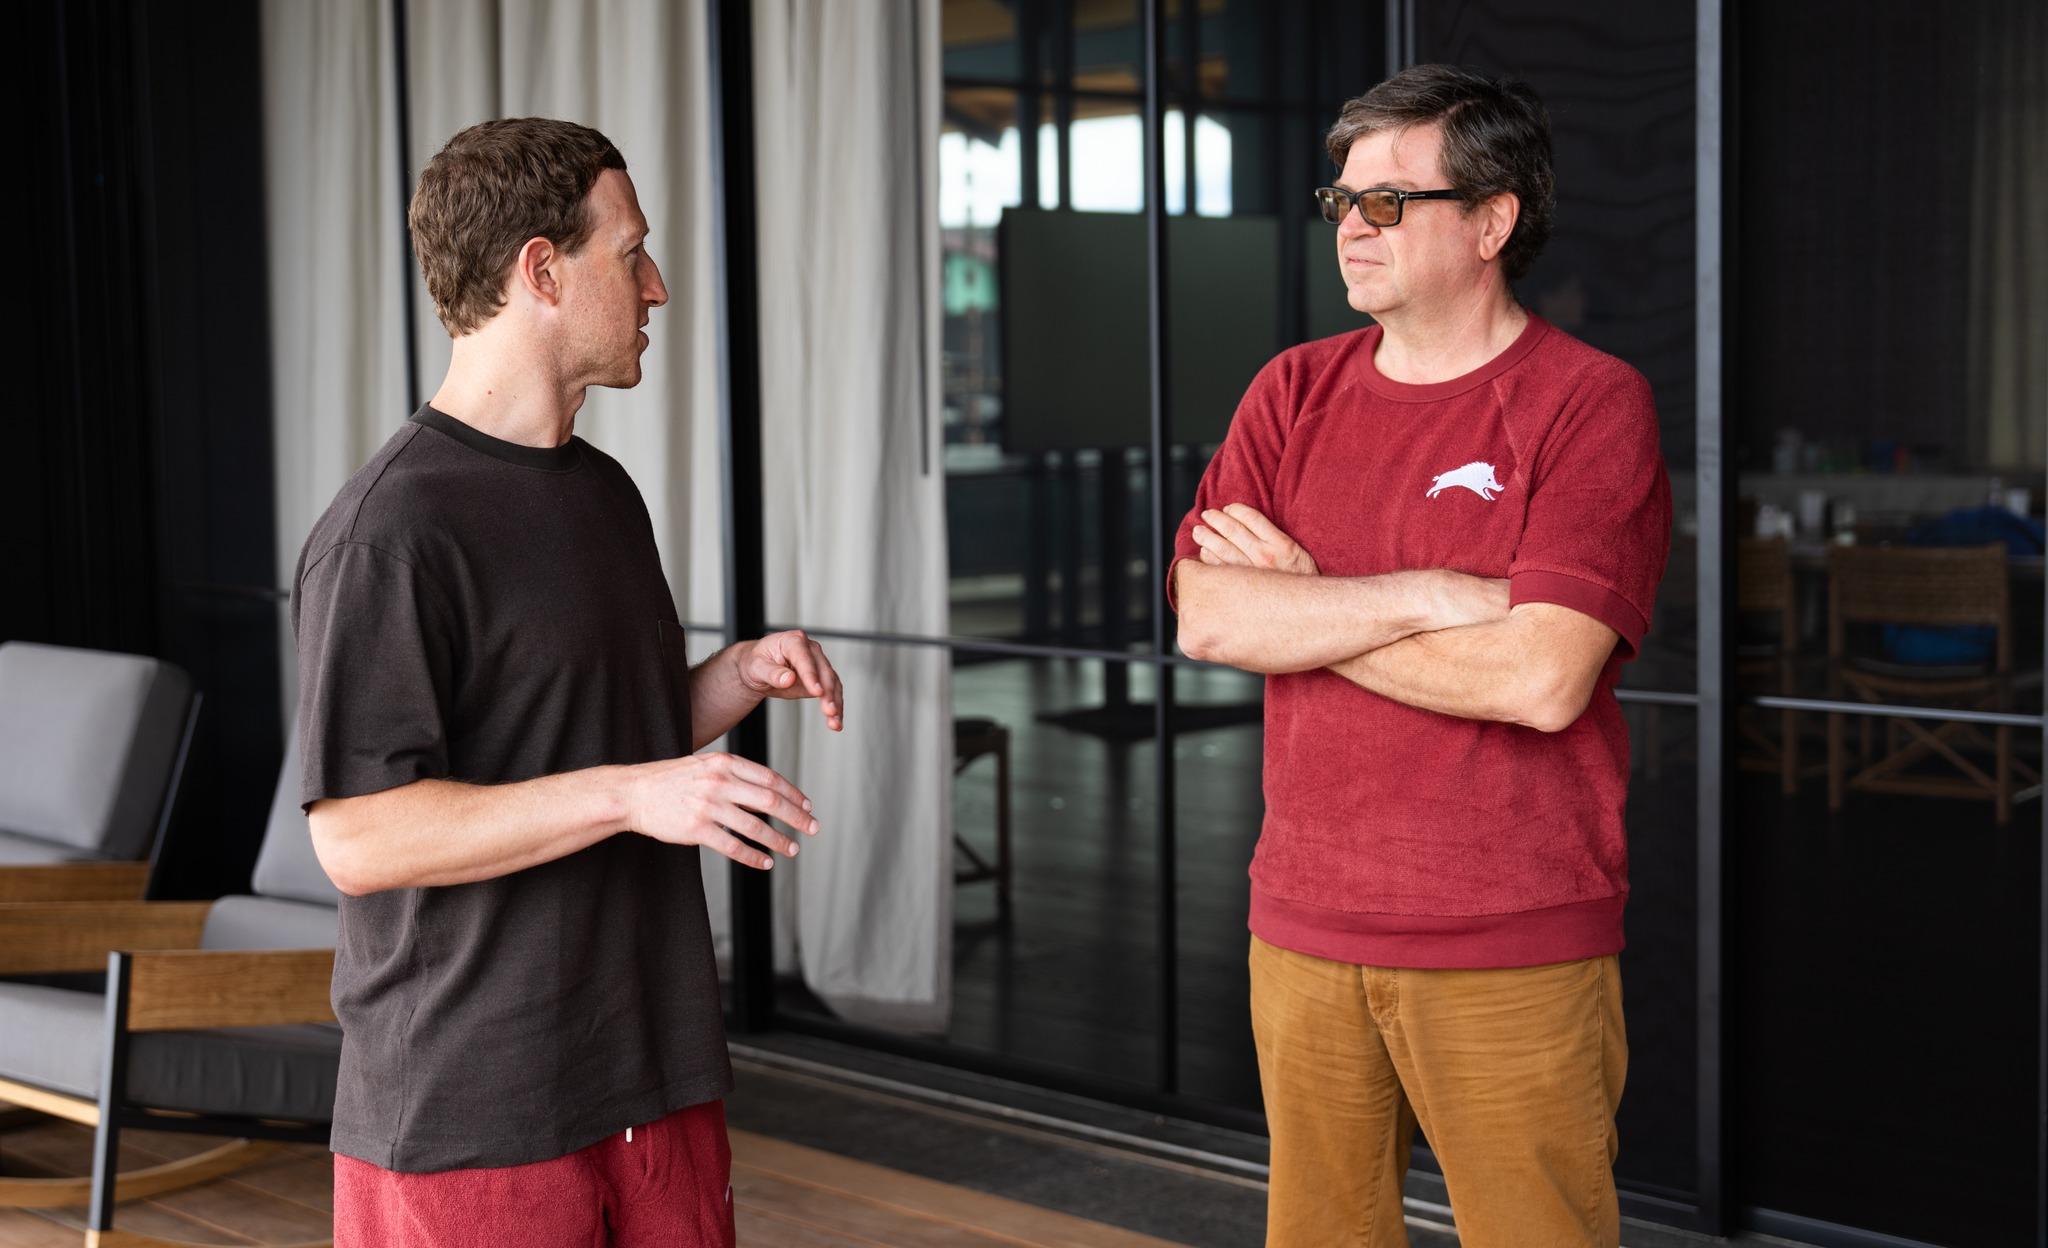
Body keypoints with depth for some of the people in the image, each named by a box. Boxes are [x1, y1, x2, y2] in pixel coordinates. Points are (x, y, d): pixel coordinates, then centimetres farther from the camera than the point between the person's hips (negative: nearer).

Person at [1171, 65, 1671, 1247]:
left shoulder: (1591, 403, -9)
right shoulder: (1296, 391, 8)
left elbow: (1540, 680, -20)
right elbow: (1206, 618, -5)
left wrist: (1299, 600, -10)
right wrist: (1426, 596, -15)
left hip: (1512, 955, -5)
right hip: (1304, 930, 5)